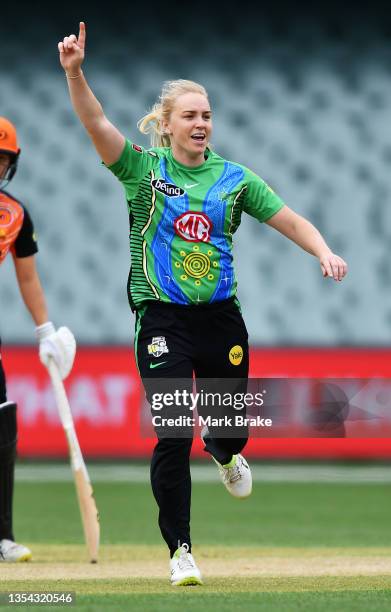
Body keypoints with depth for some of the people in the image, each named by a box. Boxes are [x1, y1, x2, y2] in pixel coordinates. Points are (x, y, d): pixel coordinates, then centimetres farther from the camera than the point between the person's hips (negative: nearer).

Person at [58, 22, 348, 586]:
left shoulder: (233, 177, 5)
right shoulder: (143, 168, -1)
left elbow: (289, 220, 3)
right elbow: (96, 124, -15)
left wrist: (325, 253, -16)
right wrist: (74, 72, -31)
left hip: (221, 317, 3)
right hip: (163, 321, -3)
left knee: (233, 424, 13)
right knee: (172, 438, -9)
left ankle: (224, 454, 53)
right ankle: (180, 550, 2)